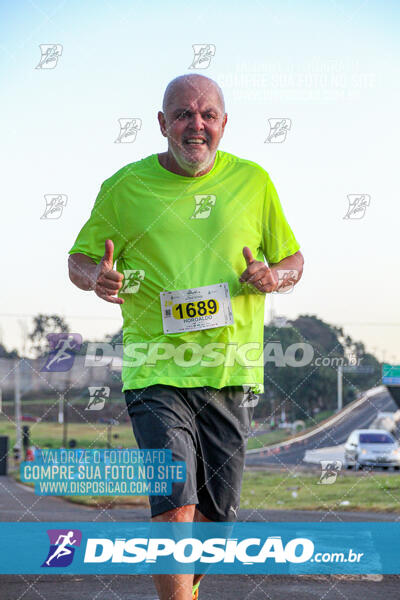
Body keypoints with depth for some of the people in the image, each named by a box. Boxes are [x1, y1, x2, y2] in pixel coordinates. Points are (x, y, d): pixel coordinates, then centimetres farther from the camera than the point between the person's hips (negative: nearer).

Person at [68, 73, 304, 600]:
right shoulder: (125, 186, 2)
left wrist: (272, 276, -8)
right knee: (175, 506, -18)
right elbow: (80, 260, 11)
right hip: (158, 373, -2)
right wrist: (97, 278, -13)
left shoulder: (253, 181, 7)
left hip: (231, 372, 2)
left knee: (214, 513, 10)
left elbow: (292, 259, 16)